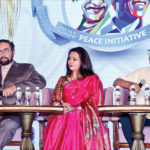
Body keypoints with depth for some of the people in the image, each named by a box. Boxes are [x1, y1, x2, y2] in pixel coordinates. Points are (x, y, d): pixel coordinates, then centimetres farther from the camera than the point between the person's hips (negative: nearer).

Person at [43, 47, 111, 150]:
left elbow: (93, 101, 4)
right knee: (55, 127, -35)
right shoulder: (63, 80, 30)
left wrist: (75, 107, -9)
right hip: (64, 116, 3)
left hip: (83, 115, -3)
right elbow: (56, 99, 22)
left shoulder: (92, 79, 17)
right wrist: (57, 103, -3)